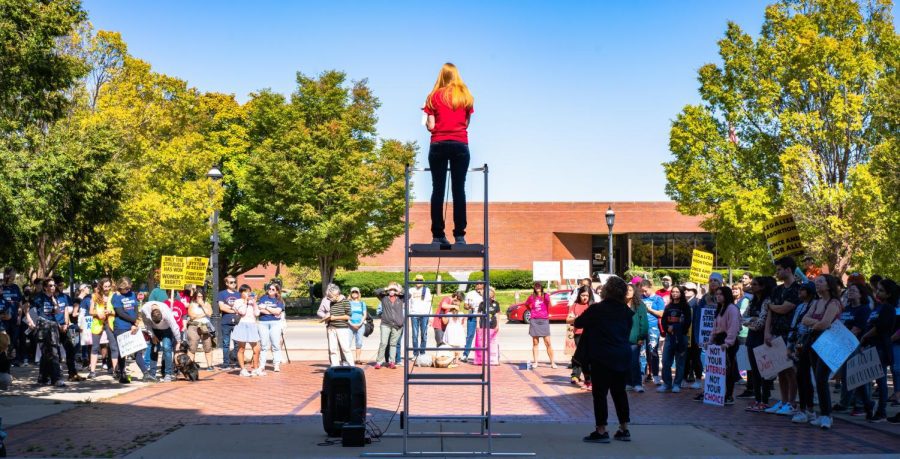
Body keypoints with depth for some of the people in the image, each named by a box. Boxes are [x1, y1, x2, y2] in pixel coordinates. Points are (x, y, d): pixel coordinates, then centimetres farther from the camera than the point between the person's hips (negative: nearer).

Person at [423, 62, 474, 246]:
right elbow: (467, 123, 11)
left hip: (438, 145, 0)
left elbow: (431, 126, 1)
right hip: (460, 145, 0)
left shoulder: (434, 96, 5)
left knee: (438, 189, 2)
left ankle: (438, 235, -1)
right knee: (459, 189, 0)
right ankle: (459, 236, -5)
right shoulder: (465, 96, 8)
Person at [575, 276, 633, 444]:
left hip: (602, 358, -5)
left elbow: (578, 323, 0)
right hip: (623, 356, 6)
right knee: (620, 392, 14)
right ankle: (624, 429, 18)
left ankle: (601, 430, 0)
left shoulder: (596, 309, -12)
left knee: (600, 393, 1)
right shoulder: (626, 312, 3)